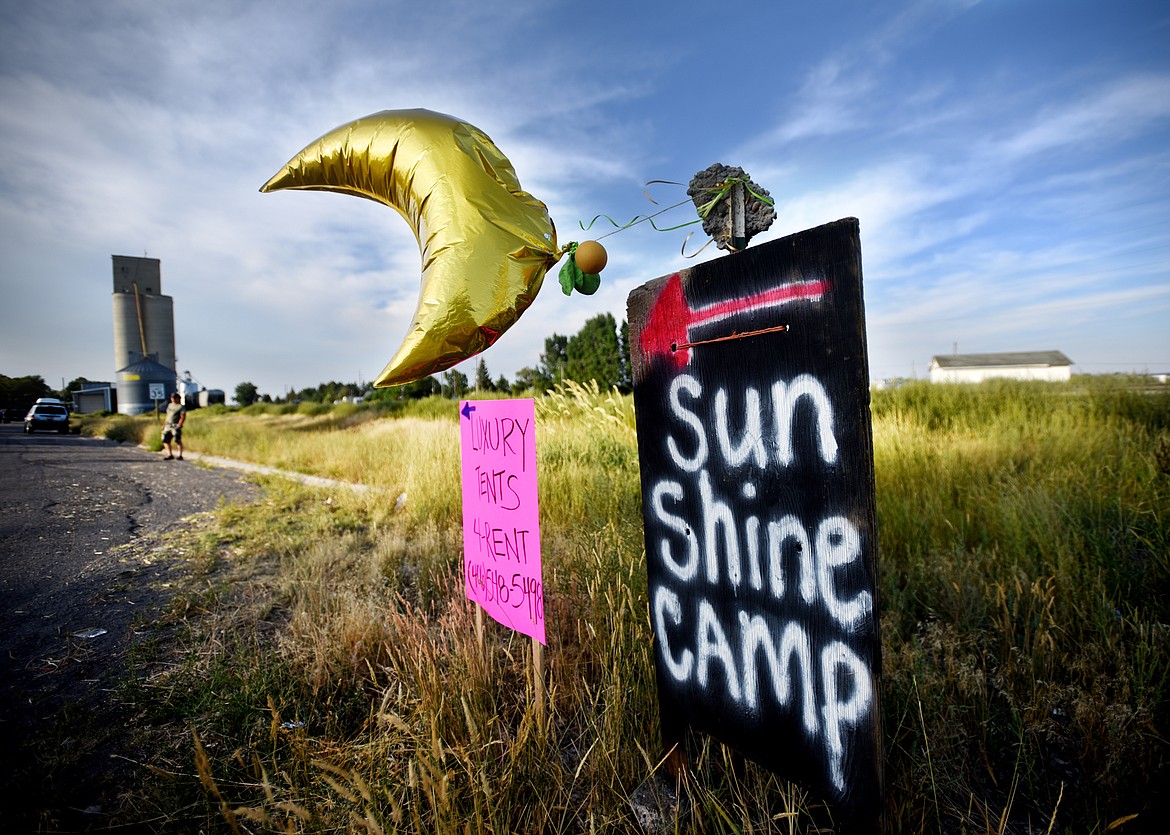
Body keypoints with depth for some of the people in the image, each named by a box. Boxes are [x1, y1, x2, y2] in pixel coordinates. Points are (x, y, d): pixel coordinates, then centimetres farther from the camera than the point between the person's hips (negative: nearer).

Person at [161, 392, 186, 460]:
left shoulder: (181, 407, -2)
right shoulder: (170, 405, 20)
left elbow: (183, 417, -10)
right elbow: (168, 416, 26)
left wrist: (179, 425, -20)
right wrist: (164, 424, 20)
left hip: (176, 426, -8)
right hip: (168, 425, 8)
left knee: (177, 440, -13)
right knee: (165, 440, 5)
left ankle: (180, 455, -12)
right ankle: (170, 455, 13)